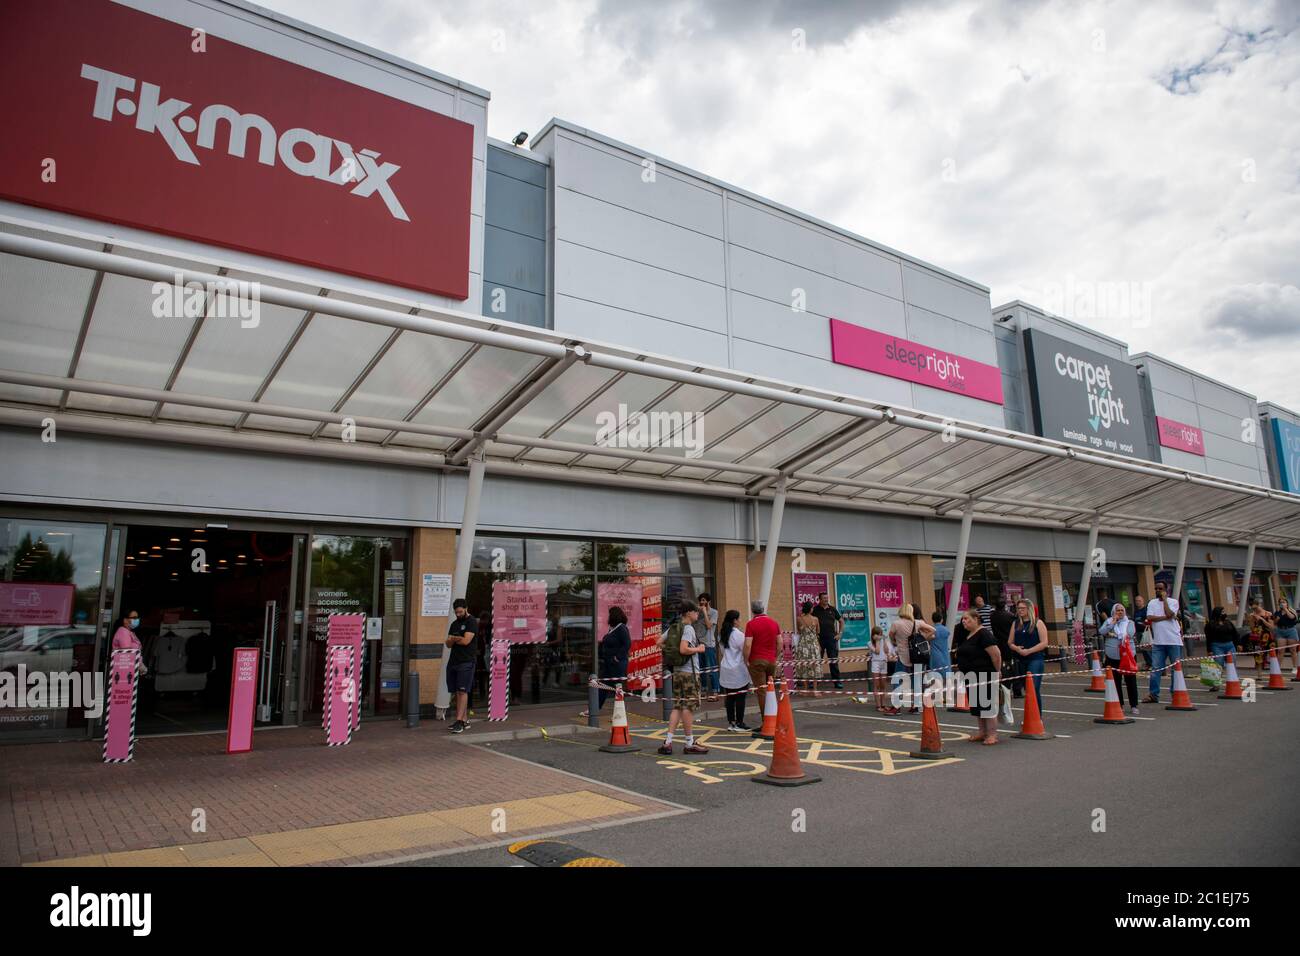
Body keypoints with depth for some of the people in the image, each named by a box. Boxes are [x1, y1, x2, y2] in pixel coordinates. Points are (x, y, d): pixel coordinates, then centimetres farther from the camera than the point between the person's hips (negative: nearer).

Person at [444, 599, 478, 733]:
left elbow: (466, 640, -15)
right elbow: (448, 644, 12)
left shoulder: (472, 622, -4)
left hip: (466, 662, -7)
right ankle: (464, 721, 11)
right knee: (457, 692, 6)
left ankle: (459, 721, -16)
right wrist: (454, 639, -10)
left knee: (462, 691, -11)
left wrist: (453, 639, 2)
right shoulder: (455, 623, 18)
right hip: (453, 661, 7)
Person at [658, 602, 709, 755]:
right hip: (689, 672, -8)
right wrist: (698, 649, -11)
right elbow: (683, 649, -25)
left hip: (677, 671, 9)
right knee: (688, 707, -1)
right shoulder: (688, 628, -14)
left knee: (677, 706, 9)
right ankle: (690, 744, 6)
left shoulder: (673, 628, 12)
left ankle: (667, 742, 5)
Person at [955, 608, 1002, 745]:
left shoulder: (983, 634, -16)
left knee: (987, 704, -4)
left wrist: (997, 671, -12)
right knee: (976, 705, 14)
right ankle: (982, 732, 23)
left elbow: (996, 654, -20)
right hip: (972, 677, 10)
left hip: (985, 677, -10)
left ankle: (992, 734, 2)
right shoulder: (968, 635, 13)